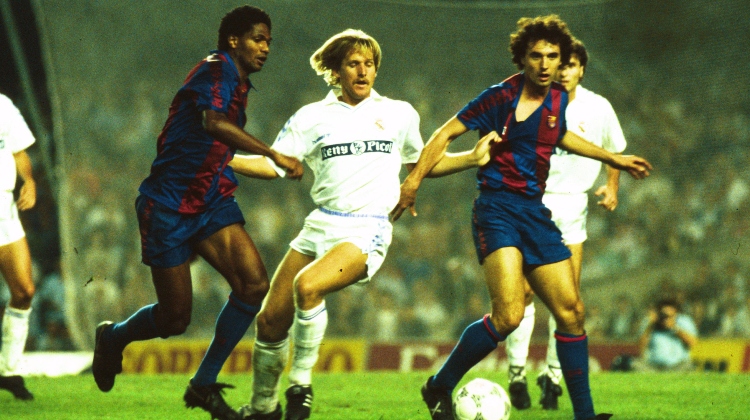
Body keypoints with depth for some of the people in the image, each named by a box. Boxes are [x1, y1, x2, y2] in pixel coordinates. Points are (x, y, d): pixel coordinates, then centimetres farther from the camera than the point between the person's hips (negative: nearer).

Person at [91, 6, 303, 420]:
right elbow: (214, 123, -33)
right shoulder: (219, 68, -13)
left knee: (254, 284, -14)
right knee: (175, 318, -1)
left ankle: (204, 385, -2)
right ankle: (113, 337, 33)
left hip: (210, 204, 8)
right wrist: (274, 156, -33)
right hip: (168, 207, -8)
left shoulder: (238, 83, 14)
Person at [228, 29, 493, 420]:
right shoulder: (312, 117, 9)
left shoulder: (399, 114, 9)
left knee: (307, 285, -32)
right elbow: (272, 165, 7)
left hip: (366, 231, -3)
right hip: (320, 226, 3)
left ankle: (301, 385, -17)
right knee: (270, 320, -1)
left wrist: (475, 157, 14)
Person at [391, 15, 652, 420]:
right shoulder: (501, 97, -9)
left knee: (570, 311, 3)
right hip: (497, 208, -7)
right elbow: (447, 132, -6)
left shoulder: (557, 100, 11)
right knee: (508, 315, -22)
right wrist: (415, 179, -15)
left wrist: (613, 159, 38)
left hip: (535, 211, 7)